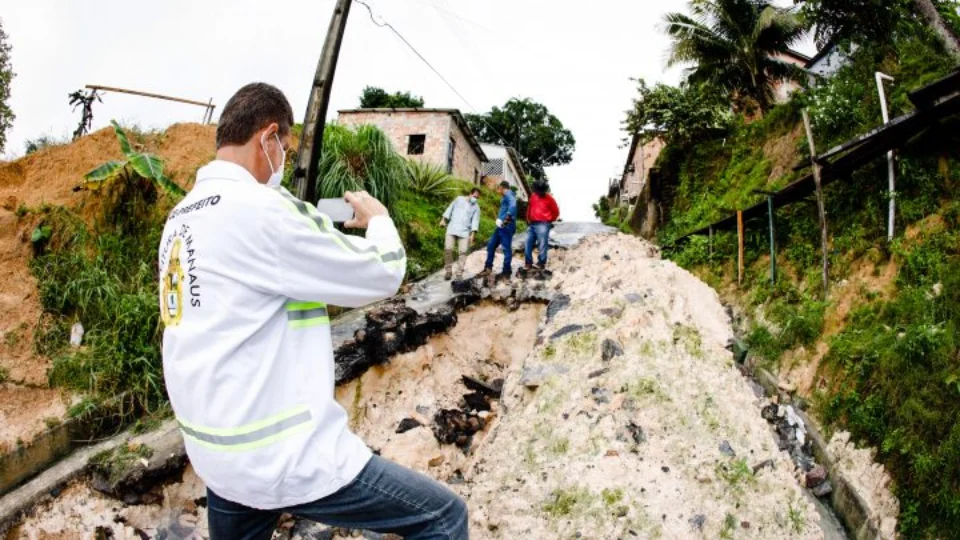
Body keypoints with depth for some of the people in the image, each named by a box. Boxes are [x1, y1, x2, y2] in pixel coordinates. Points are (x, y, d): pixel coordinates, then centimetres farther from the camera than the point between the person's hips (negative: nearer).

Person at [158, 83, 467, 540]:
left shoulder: (181, 217, 9)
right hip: (281, 456, -9)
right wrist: (378, 219, 10)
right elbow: (381, 275, -10)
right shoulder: (261, 208, -19)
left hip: (216, 450, 10)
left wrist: (314, 225, 19)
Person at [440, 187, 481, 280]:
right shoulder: (459, 199, 9)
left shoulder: (476, 207, 8)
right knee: (448, 249, -11)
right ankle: (448, 271, 2)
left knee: (462, 251, -11)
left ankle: (459, 273, -6)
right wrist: (443, 220, 7)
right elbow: (450, 209, 14)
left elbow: (475, 221, 0)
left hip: (464, 232, 0)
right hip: (452, 229, 0)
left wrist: (472, 234, -10)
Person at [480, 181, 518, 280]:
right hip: (501, 226, 10)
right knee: (491, 245, 13)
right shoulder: (505, 197, 24)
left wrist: (506, 219, -24)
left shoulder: (508, 193, -7)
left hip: (507, 226, -10)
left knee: (506, 248, -5)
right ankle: (488, 268, 20)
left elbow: (513, 205, -26)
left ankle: (506, 272, 1)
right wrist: (499, 219, 4)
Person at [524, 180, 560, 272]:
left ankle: (541, 265, 1)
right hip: (532, 224, 6)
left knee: (542, 246, -5)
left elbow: (556, 212, 3)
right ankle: (528, 264, 16)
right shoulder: (533, 196, 12)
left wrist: (549, 221, 8)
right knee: (528, 244, 7)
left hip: (543, 225, -6)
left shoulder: (549, 199, -3)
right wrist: (528, 219, 20)